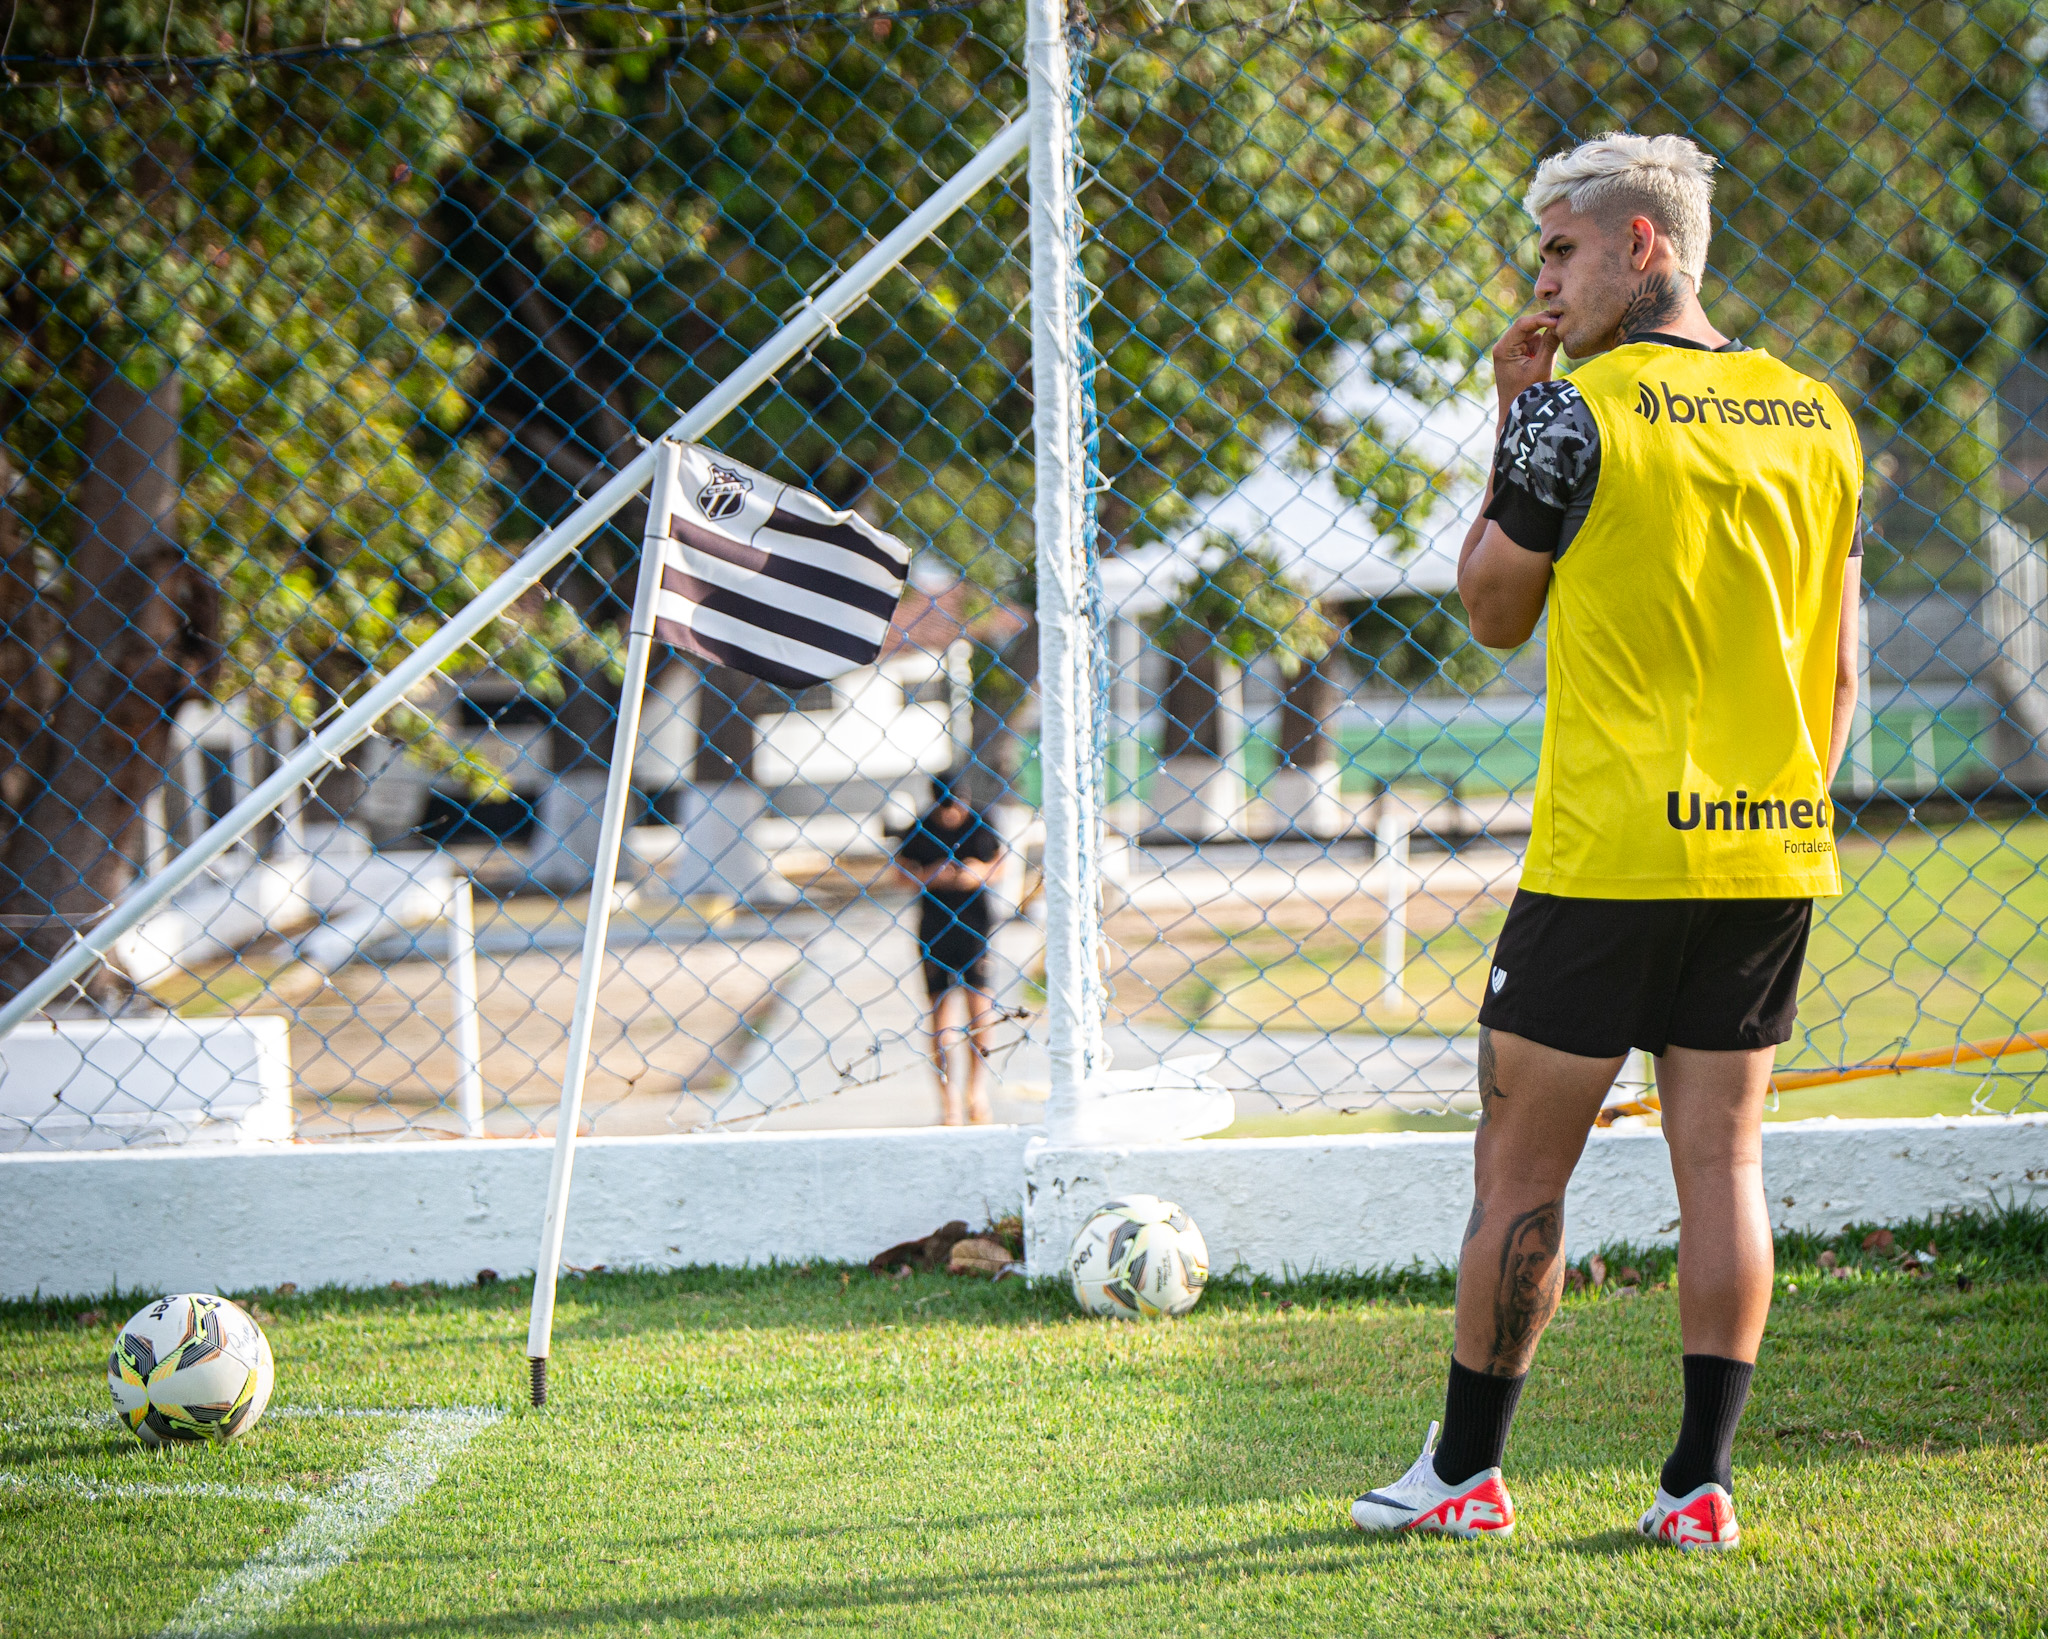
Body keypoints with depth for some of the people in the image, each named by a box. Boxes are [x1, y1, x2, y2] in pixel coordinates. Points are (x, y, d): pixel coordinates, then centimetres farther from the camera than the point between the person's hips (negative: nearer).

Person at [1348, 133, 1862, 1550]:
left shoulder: (1575, 414, -10)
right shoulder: (1820, 419, 8)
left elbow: (1493, 609, 3)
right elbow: (1840, 665, 12)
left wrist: (1516, 426, 9)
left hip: (1610, 852, -5)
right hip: (1772, 851, 5)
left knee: (1522, 1166, 4)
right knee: (1722, 1162, 7)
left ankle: (1466, 1472, 10)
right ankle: (1703, 1481, 4)